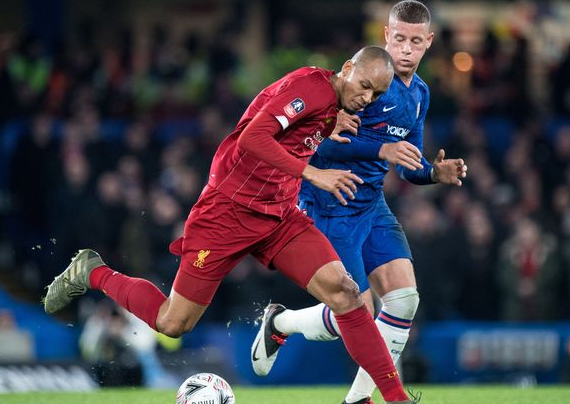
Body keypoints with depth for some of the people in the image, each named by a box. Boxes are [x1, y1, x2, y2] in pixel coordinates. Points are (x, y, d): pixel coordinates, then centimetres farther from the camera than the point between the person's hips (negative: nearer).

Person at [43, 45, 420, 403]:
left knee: (343, 291, -14)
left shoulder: (335, 108, 9)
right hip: (229, 209, -7)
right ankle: (93, 273, 26)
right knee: (173, 323, 2)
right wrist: (312, 173, -32)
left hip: (280, 216, 7)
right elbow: (252, 137, -28)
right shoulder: (311, 84, -18)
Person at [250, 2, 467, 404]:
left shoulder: (420, 93, 11)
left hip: (372, 205, 8)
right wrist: (381, 150, -29)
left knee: (405, 297, -9)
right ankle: (279, 323, 22)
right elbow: (321, 142, -21)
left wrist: (435, 173, -1)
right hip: (330, 208, -8)